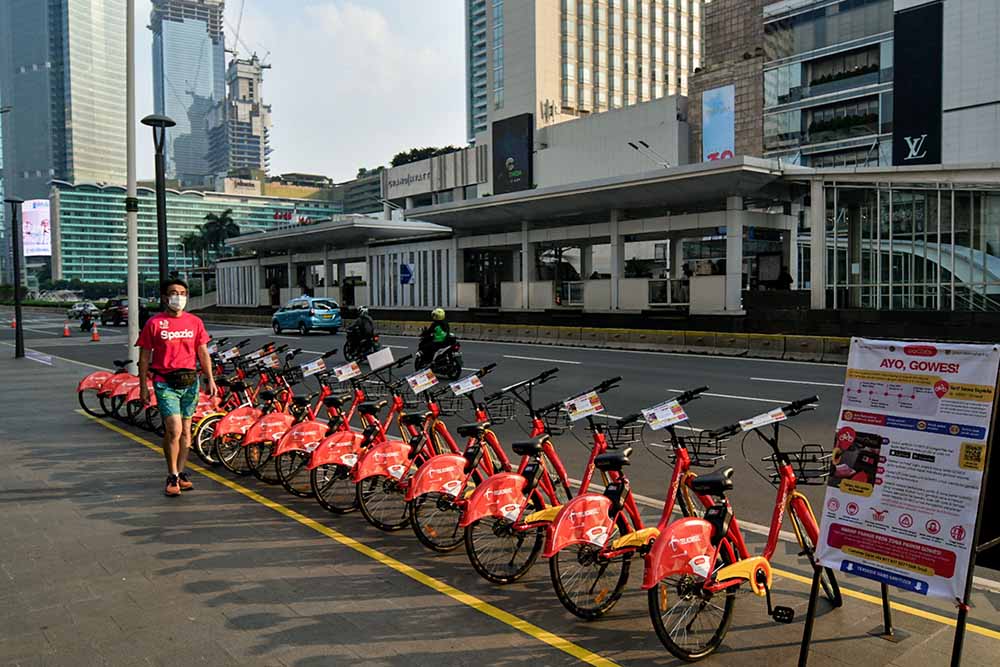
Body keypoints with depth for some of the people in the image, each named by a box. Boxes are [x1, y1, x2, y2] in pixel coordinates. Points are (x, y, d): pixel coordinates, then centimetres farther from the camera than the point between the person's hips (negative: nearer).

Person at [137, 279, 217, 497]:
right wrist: (143, 386, -3)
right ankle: (172, 477, 3)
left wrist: (210, 378, 3)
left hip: (190, 381, 4)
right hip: (165, 383, -4)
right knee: (174, 430, -11)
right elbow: (144, 356, 0)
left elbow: (203, 352, 11)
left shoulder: (195, 322, 7)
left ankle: (181, 473, 24)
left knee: (186, 431, 11)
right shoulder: (154, 323, -2)